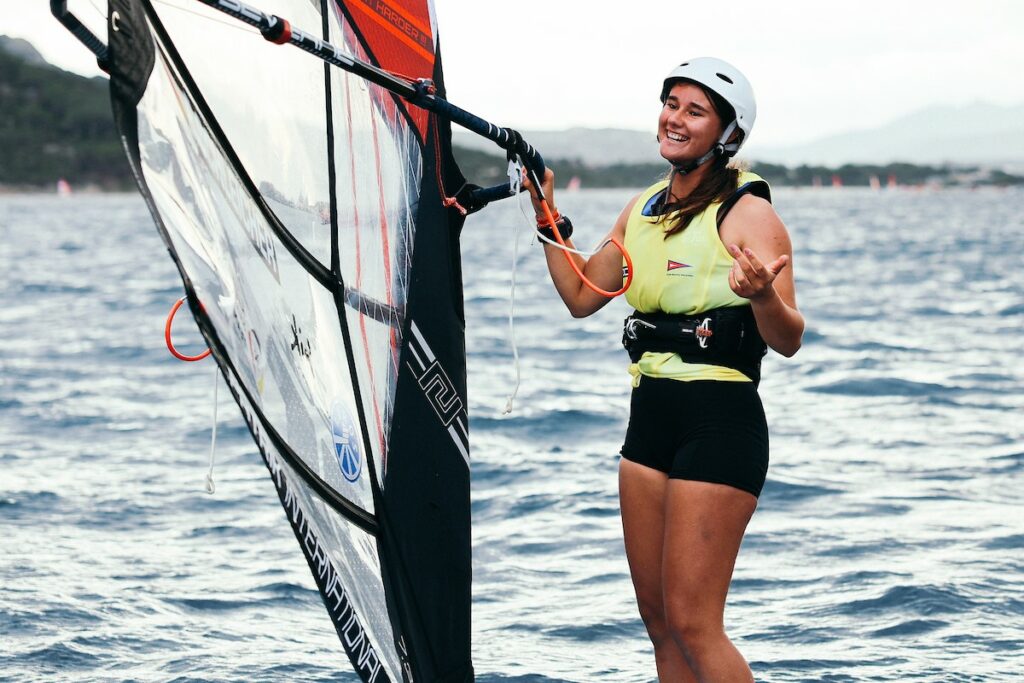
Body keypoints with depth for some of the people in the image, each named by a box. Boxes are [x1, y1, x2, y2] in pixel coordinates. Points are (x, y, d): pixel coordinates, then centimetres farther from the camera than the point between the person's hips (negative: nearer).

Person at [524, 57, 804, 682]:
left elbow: (788, 342, -14)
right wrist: (548, 215, 14)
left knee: (691, 622, -9)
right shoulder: (645, 208, 13)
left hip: (721, 424, -8)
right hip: (650, 419, 8)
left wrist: (761, 295, -34)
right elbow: (581, 297, 21)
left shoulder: (746, 212, -9)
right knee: (657, 616, 9)